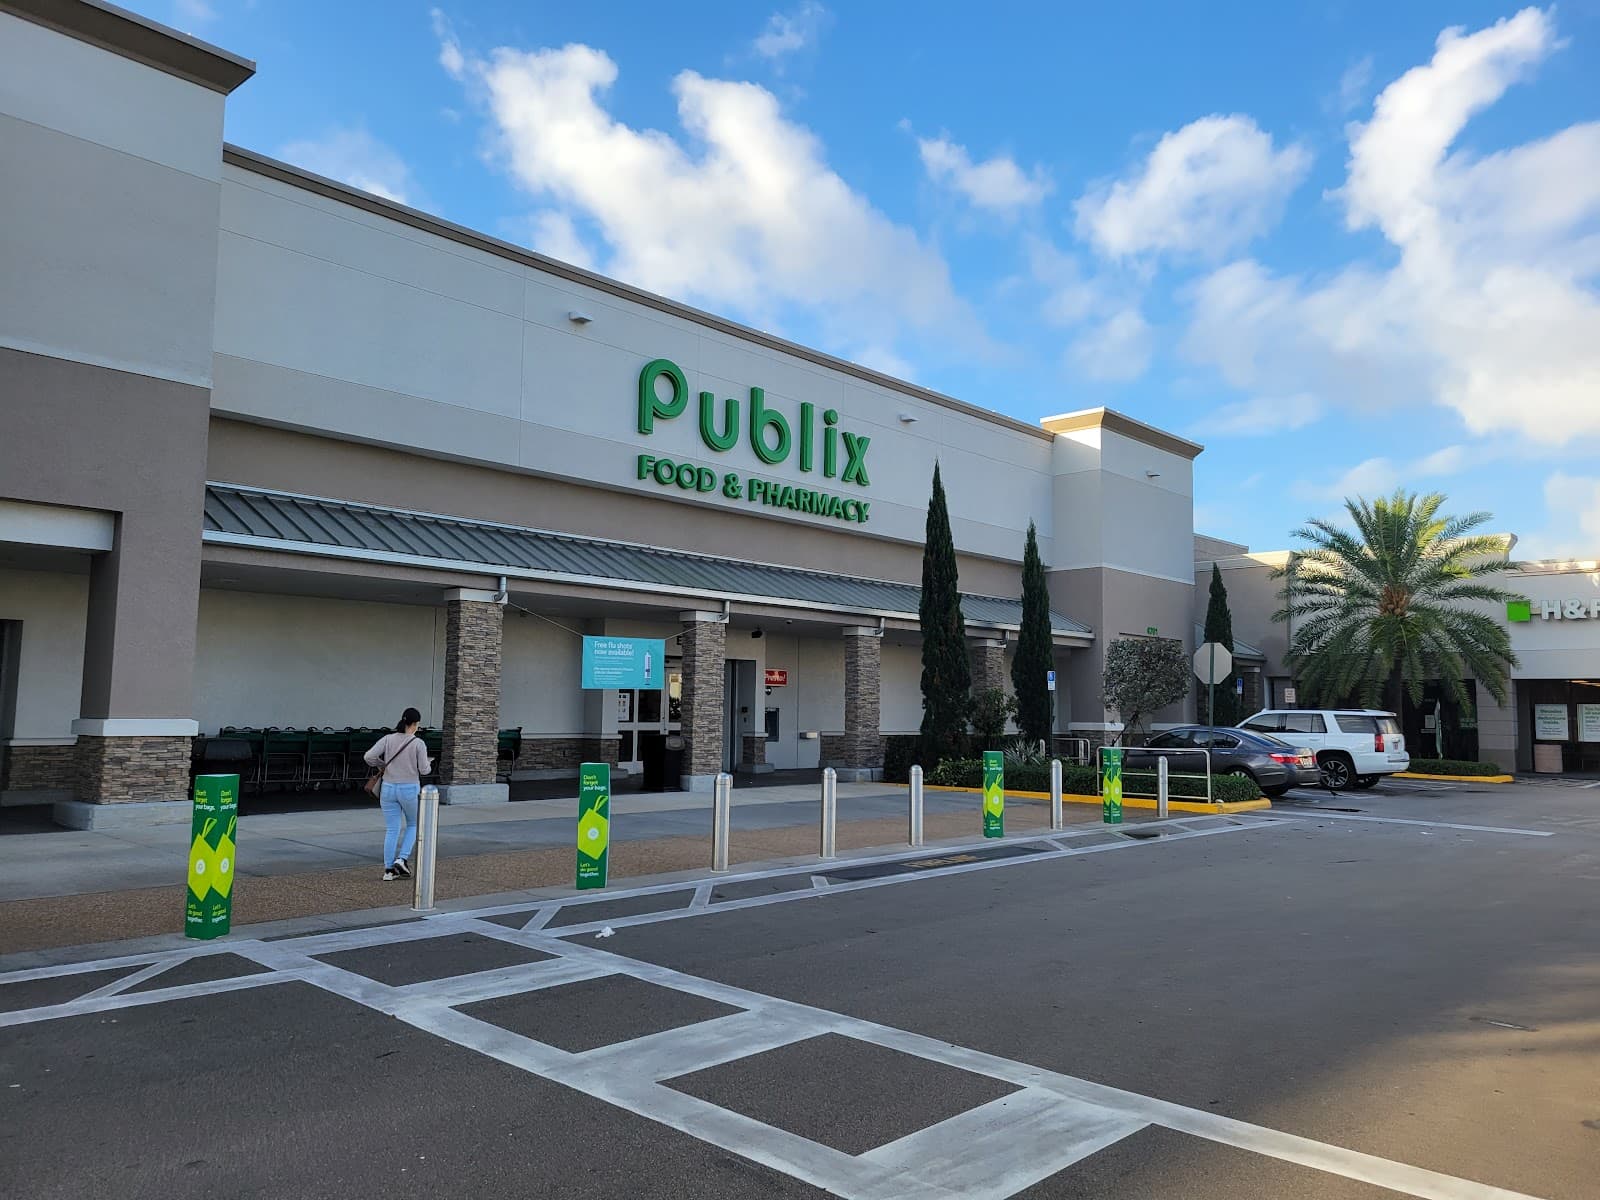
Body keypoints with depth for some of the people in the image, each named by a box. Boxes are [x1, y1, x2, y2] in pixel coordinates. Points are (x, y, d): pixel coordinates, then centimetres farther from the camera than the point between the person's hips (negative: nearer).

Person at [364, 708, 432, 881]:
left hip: (389, 788, 3)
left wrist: (381, 765, 9)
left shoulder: (388, 739, -2)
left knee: (391, 830, 10)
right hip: (410, 789, -3)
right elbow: (424, 769, -9)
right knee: (413, 825, 19)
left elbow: (369, 756, -11)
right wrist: (429, 765, 14)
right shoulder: (418, 743, -11)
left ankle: (389, 870, 9)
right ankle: (402, 859, 2)